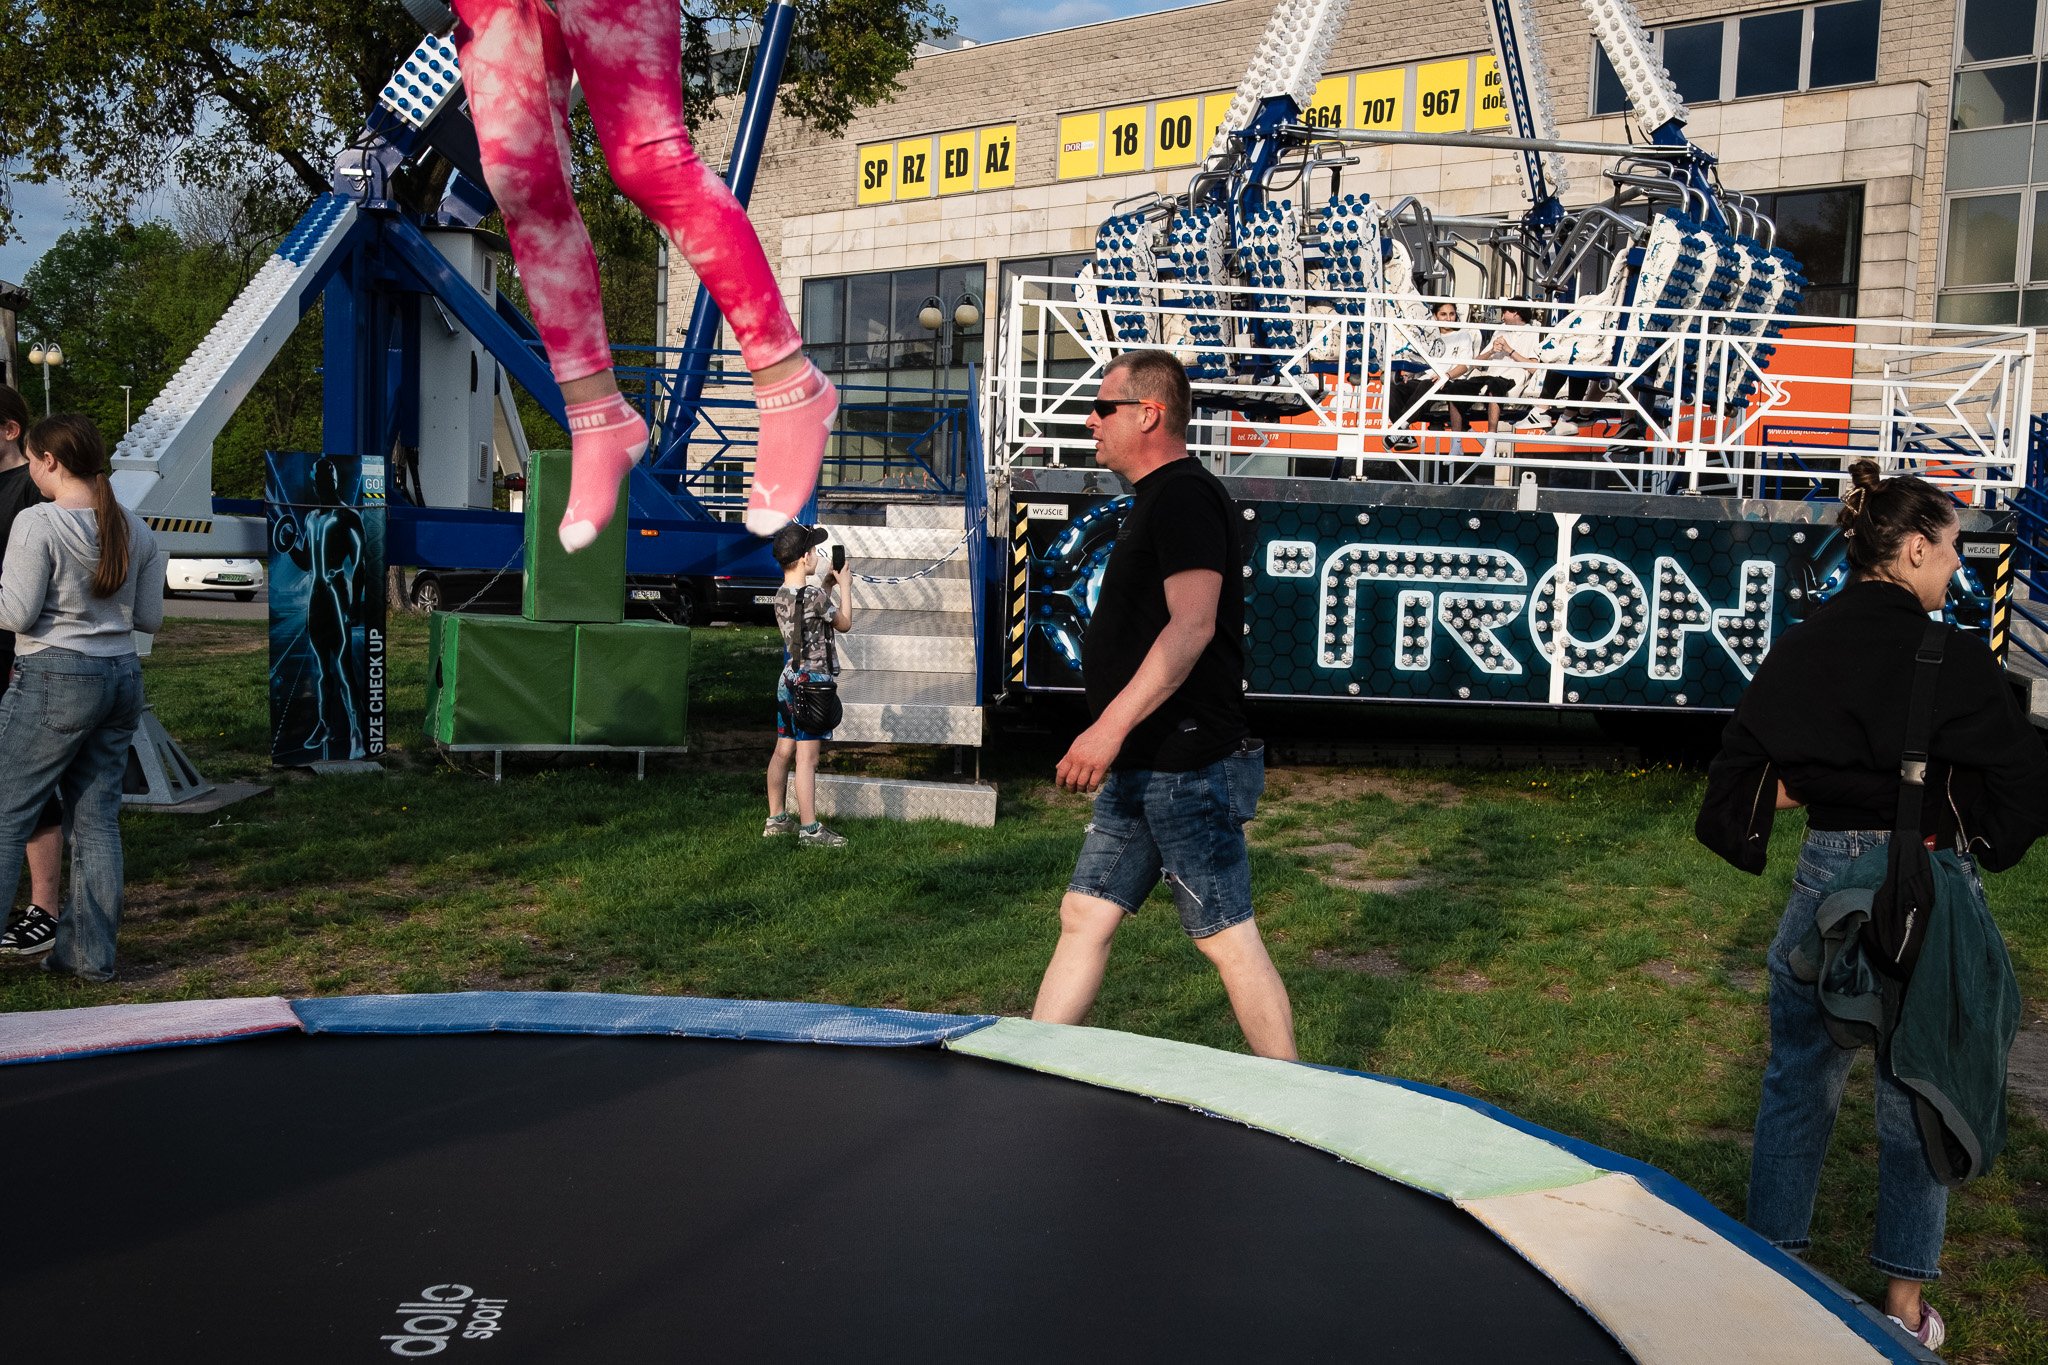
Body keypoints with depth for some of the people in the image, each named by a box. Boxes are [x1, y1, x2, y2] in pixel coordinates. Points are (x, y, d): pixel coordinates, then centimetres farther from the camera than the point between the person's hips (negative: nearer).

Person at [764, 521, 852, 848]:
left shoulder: (782, 596, 7)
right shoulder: (814, 596, -18)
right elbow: (844, 623, -2)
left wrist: (826, 584, 18)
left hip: (789, 679, 9)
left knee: (783, 751, 14)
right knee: (807, 758, -6)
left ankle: (776, 819, 22)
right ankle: (810, 828, -3)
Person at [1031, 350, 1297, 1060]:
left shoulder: (1184, 496, -14)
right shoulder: (1160, 497, 19)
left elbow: (1193, 625, -27)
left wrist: (1112, 724, -32)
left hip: (1187, 767, -10)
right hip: (1143, 765, 10)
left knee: (1227, 938, -2)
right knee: (1084, 917, 11)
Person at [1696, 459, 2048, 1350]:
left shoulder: (1798, 651, -3)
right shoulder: (1957, 663, -15)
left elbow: (1739, 770, 0)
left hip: (1828, 879, 3)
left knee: (1800, 1078, 16)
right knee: (1918, 1094, 11)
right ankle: (1906, 1303, 23)